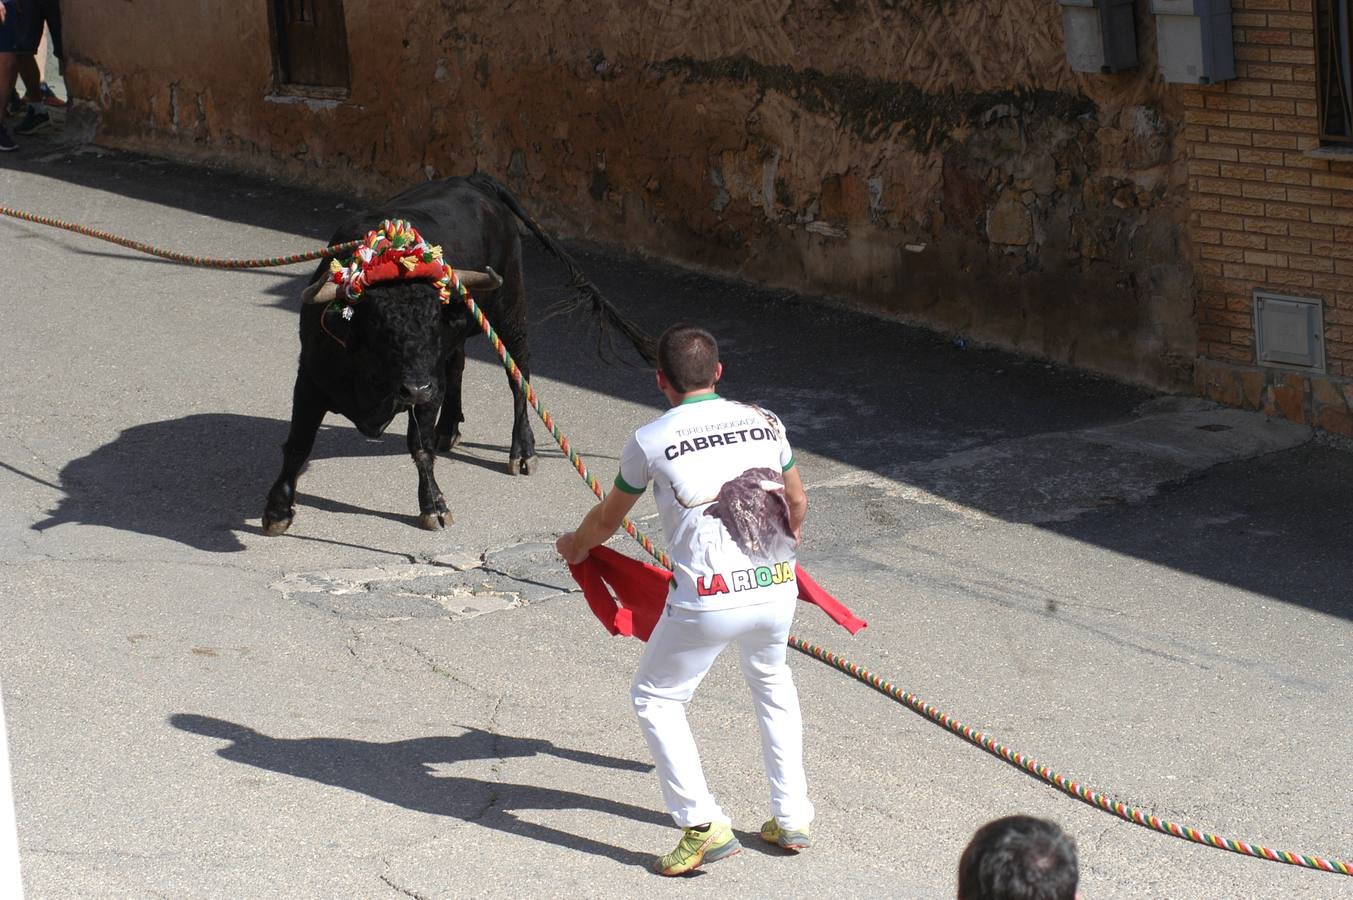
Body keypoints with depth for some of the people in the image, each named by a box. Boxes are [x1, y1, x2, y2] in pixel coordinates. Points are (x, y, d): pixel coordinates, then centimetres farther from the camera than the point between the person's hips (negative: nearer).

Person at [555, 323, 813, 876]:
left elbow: (607, 519, 17)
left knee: (655, 698, 15)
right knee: (771, 683, 31)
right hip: (777, 587, 5)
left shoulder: (649, 442, 0)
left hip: (708, 601, -5)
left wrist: (575, 546, 39)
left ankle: (703, 825, 4)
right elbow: (797, 503, 25)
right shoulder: (764, 422, 10)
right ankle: (792, 819, 29)